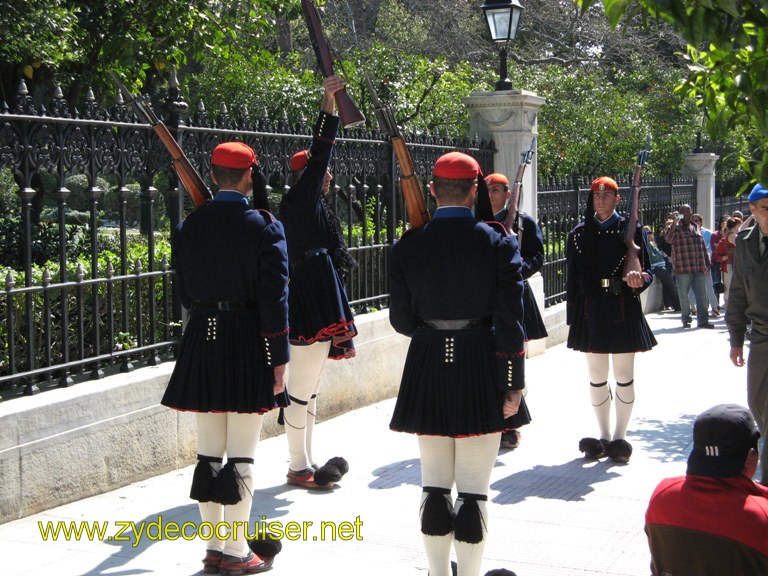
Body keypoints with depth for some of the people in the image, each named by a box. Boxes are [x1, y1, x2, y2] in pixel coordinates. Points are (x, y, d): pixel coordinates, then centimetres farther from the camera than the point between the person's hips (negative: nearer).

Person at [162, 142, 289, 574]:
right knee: (241, 457, 2)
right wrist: (280, 357, -8)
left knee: (209, 454, 11)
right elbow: (274, 298, -12)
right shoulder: (264, 228, -9)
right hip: (248, 346, -4)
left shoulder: (188, 227, 5)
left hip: (201, 343, 5)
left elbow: (184, 292, 10)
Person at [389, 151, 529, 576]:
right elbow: (510, 322, -9)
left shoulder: (408, 245, -2)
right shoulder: (499, 242, -6)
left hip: (427, 371, 2)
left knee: (435, 484, 12)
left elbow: (401, 319, 2)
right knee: (473, 489, 4)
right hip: (480, 372, -2)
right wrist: (513, 383, -4)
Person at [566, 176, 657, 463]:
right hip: (591, 310, 2)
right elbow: (572, 277, 7)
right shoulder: (579, 234, 6)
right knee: (597, 377, 8)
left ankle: (619, 436, 14)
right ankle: (604, 436, 20)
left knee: (624, 377, 3)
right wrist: (573, 315, 4)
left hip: (623, 309, -2)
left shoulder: (631, 230, 1)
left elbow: (646, 270, 1)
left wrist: (639, 278, -22)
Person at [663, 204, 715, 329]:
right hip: (683, 268, -5)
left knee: (702, 296, 5)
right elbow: (668, 238, -23)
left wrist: (706, 264, 18)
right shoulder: (675, 227, -2)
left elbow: (702, 247, 21)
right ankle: (686, 319, 14)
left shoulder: (696, 228, 17)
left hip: (699, 268, 5)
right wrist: (673, 225, -33)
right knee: (684, 296, 4)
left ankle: (703, 320, 10)